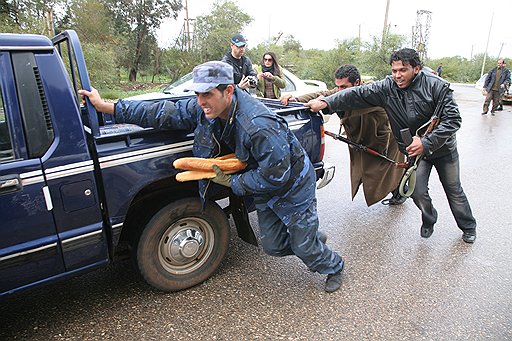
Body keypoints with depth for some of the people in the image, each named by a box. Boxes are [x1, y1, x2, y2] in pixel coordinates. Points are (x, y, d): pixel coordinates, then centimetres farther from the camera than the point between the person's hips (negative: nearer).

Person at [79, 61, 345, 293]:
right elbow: (165, 113, -9)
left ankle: (333, 267, 43)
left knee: (304, 247, 7)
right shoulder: (202, 109, -15)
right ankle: (314, 241, 47)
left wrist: (233, 183, -24)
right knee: (272, 246, 16)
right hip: (264, 187, 7)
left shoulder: (259, 126, -38)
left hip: (293, 184, -7)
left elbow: (276, 175, -32)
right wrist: (107, 107, -9)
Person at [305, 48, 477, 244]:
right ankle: (429, 220, 28)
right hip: (414, 149, 2)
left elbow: (453, 119, -21)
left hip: (443, 147, -1)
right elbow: (357, 94, -23)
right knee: (418, 192, -6)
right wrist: (326, 103, -35)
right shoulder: (387, 87, -14)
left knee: (454, 191, 13)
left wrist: (426, 143, -31)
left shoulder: (436, 86, -21)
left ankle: (468, 227, 38)